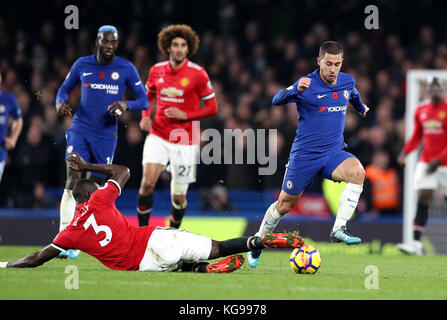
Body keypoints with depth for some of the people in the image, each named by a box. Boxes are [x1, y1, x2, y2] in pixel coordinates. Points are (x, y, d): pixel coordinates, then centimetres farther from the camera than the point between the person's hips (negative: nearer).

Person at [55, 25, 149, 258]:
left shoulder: (126, 69, -2)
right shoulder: (82, 65, 1)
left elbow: (144, 101, 0)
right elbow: (65, 89, 14)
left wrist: (126, 105, -22)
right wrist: (60, 103, -9)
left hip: (106, 135, 1)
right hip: (80, 130, -1)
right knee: (74, 179, -17)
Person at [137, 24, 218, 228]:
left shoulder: (197, 74, -7)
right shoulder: (157, 70, 4)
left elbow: (212, 108, -3)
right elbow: (148, 95, 22)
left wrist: (185, 115, -15)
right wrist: (145, 116, 3)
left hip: (184, 141, -2)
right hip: (158, 136, 2)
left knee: (178, 197, 2)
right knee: (148, 182, -19)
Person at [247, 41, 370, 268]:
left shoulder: (347, 82, 3)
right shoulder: (308, 85, -14)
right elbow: (277, 100, -30)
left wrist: (361, 108, 48)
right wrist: (296, 90, -49)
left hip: (334, 153, 3)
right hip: (305, 154, -3)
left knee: (357, 172, -29)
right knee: (284, 205, 6)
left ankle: (339, 229, -30)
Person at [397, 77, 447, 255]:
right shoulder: (421, 111, 9)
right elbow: (416, 137, 19)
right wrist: (405, 152, 2)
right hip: (425, 162, 3)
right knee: (422, 200, -8)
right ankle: (416, 244, -15)